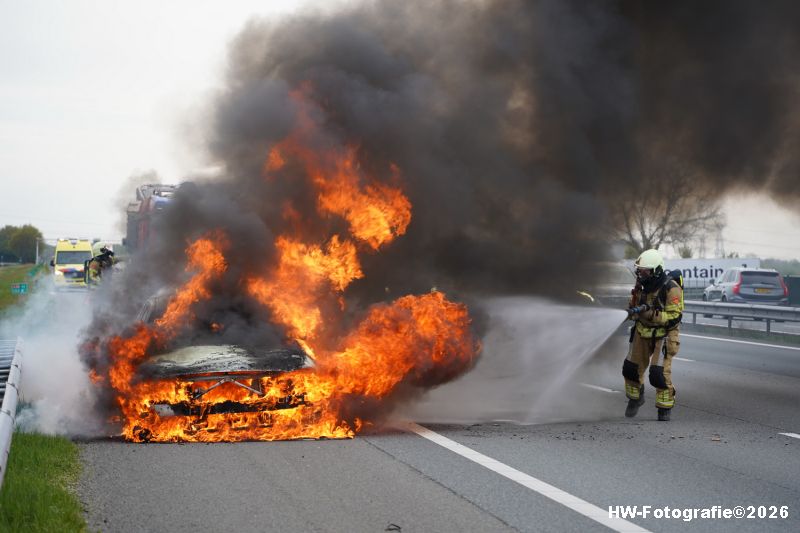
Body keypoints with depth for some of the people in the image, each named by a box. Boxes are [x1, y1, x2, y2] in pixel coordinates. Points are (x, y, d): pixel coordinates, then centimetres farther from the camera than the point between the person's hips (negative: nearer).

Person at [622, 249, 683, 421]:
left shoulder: (671, 289, -22)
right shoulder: (642, 284, -1)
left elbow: (674, 317, -25)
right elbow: (635, 303, 16)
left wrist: (650, 313, -32)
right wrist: (633, 311, -7)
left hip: (663, 335, -6)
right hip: (642, 332, 7)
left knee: (659, 373, -12)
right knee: (631, 368, 10)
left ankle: (665, 407, 6)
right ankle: (635, 398, 36)